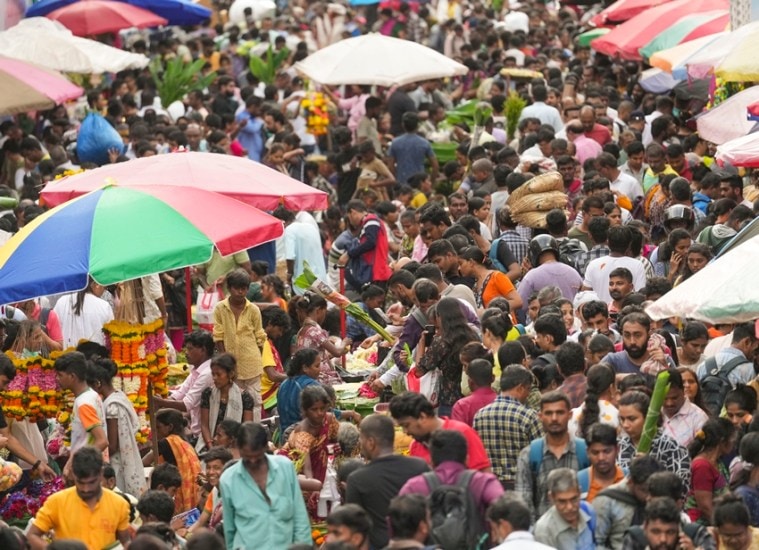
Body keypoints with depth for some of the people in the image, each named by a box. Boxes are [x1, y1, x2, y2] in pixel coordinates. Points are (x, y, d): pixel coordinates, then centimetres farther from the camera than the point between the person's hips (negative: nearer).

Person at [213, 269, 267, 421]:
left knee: (254, 399, 2)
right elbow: (218, 336, -1)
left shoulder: (253, 310, -2)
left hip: (251, 362, -1)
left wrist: (257, 358, -1)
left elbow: (259, 337, 4)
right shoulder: (220, 308, -2)